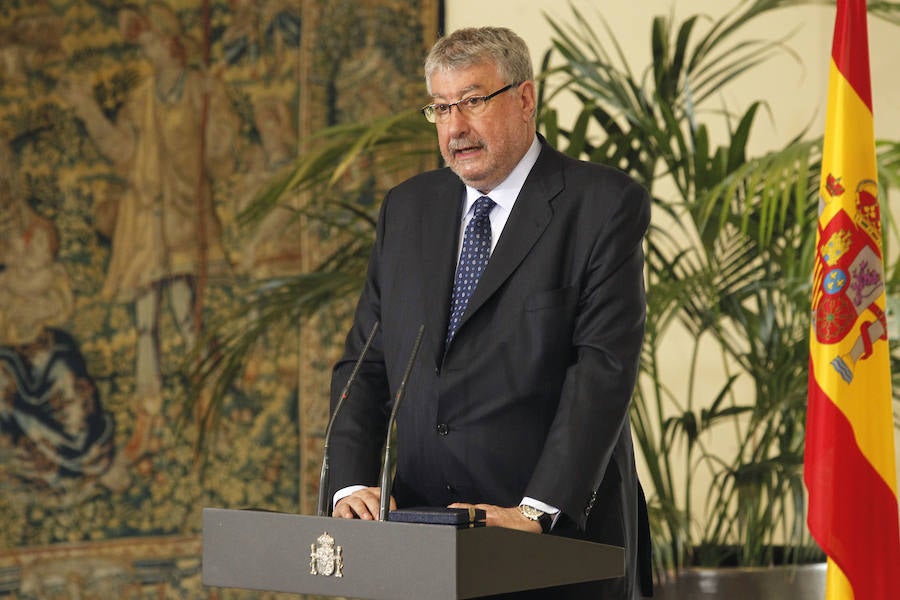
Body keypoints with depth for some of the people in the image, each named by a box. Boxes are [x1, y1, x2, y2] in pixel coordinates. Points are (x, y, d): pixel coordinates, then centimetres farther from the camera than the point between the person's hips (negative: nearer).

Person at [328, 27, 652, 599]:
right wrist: (352, 484, -7)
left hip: (562, 533, -4)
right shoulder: (407, 208, 11)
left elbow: (604, 368, -14)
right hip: (426, 530, 4)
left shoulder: (605, 204, -5)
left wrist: (537, 510, -22)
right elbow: (364, 363, 8)